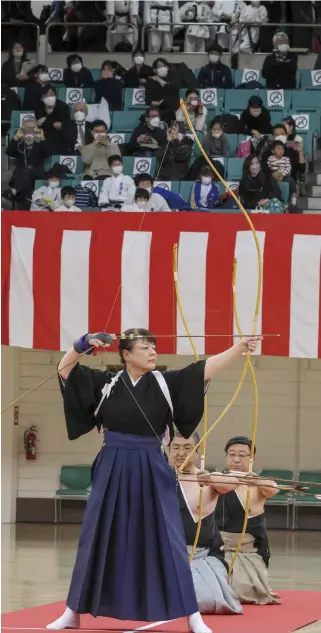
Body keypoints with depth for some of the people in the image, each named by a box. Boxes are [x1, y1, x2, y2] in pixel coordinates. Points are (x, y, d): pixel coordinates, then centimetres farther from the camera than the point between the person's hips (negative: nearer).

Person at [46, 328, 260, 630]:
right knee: (96, 539, 8)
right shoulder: (107, 383, 3)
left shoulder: (165, 383, -1)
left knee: (168, 540, -3)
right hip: (112, 472, 1)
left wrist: (240, 347, -22)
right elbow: (65, 370, 9)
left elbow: (206, 369, -10)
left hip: (152, 473, -1)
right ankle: (73, 612, 20)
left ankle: (193, 617, 1)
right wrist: (82, 345, -6)